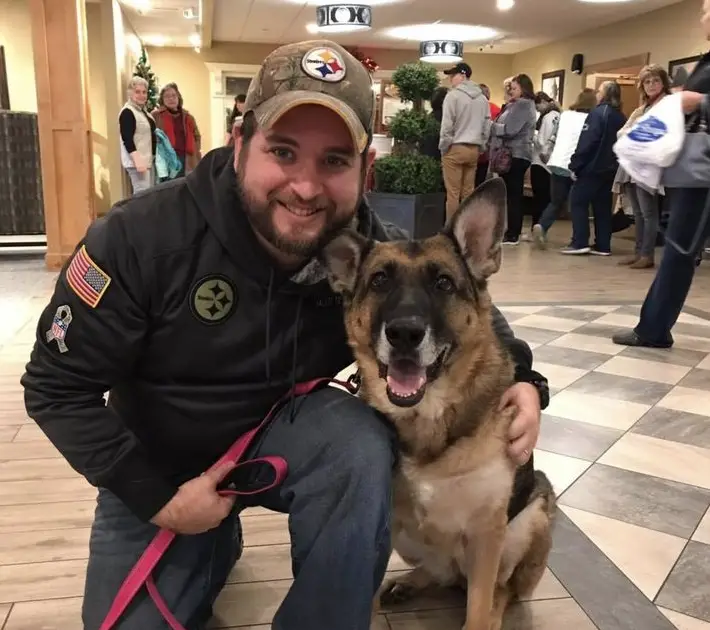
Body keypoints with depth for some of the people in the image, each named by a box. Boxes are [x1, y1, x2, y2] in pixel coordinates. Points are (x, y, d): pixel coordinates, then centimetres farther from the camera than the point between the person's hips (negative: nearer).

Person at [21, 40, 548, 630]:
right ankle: (214, 546, 28)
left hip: (284, 437, 1)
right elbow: (57, 387, -17)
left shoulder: (377, 251, -20)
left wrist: (521, 378, -20)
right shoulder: (143, 236, -27)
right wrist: (154, 496, -18)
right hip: (155, 467, 0)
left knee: (361, 444, -30)